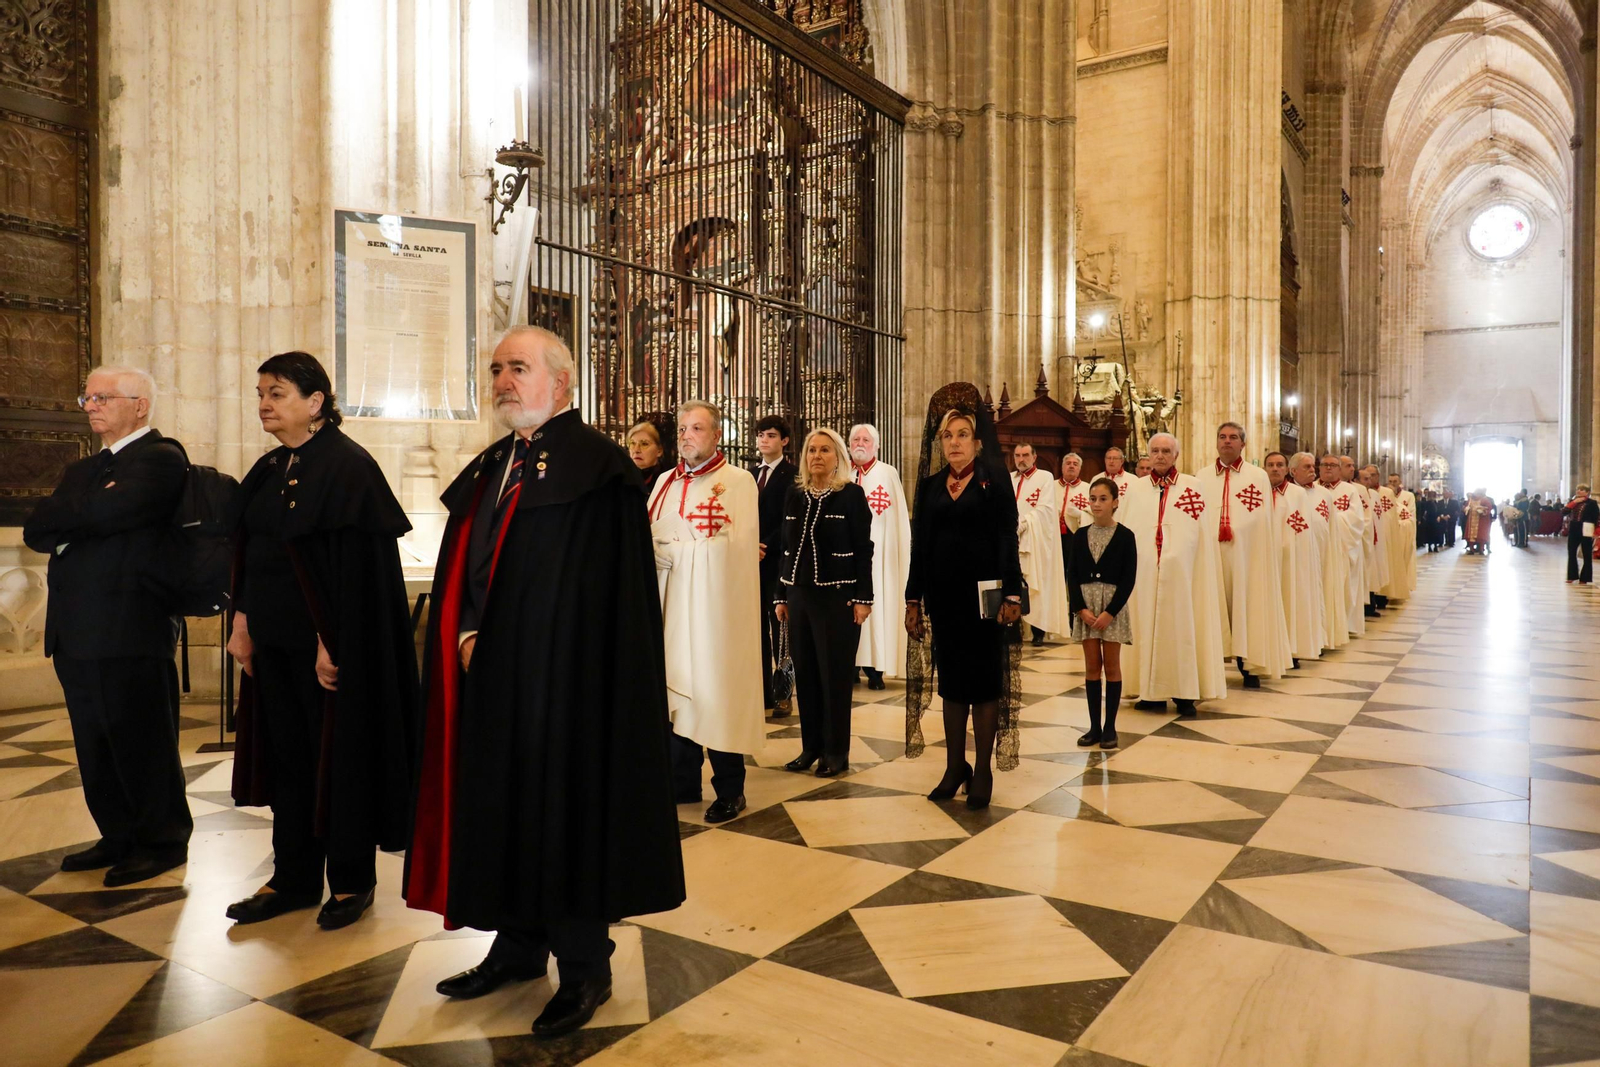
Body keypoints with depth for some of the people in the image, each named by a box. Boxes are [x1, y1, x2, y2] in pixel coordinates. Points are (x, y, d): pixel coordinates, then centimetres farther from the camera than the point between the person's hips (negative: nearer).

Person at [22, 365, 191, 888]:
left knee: (143, 744, 1)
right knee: (95, 747, 15)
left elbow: (110, 510, -21)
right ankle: (118, 837, 27)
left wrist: (64, 513, -2)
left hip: (130, 632, -8)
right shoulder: (81, 470, 20)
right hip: (77, 631, 8)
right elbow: (36, 531, 8)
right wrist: (87, 510, -10)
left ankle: (163, 841, 14)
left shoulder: (161, 458, -6)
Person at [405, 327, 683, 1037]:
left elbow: (603, 592, -17)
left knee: (562, 805, 1)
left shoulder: (594, 465, -11)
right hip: (488, 679, 8)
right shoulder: (490, 467, 14)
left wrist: (491, 642, -14)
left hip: (559, 682, -8)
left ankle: (584, 968, 18)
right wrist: (467, 639, 1)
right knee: (501, 806, 15)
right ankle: (517, 946, 32)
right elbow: (463, 569, 16)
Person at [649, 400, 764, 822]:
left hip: (714, 608, -5)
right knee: (676, 692, 9)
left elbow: (721, 546, -15)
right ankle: (682, 782, 23)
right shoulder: (666, 482, 13)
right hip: (670, 604, 5)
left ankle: (729, 791, 13)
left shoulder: (737, 480, -5)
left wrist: (666, 552, -7)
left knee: (716, 694, 0)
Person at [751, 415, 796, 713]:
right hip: (752, 560, 6)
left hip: (778, 560, -6)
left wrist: (766, 547, -14)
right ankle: (761, 693, 12)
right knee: (757, 627, 6)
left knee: (780, 626, 0)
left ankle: (783, 694, 8)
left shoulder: (791, 474, -5)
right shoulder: (751, 474, 15)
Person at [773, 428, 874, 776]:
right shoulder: (794, 494, 9)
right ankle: (811, 746, 20)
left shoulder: (852, 494, -5)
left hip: (838, 597, -5)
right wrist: (782, 596, 9)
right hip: (800, 595, 5)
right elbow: (786, 548, 11)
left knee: (835, 674, 1)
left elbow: (863, 550, -7)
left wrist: (862, 598, -12)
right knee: (805, 673, 8)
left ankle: (836, 751, 12)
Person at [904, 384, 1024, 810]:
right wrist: (914, 598, 6)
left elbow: (1007, 540, -6)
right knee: (950, 679, 9)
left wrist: (1012, 594, -14)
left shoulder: (994, 482, -1)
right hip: (942, 594, 4)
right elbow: (920, 545, 9)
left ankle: (983, 771, 12)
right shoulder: (930, 486, 10)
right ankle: (955, 766, 19)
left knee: (984, 678, 3)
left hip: (982, 594, -4)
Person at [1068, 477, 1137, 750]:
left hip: (1113, 605, -3)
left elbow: (1129, 579, -7)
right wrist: (1081, 609, -8)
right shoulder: (1080, 535, 5)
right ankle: (1094, 726, 11)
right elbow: (1073, 575, 4)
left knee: (1111, 665, 3)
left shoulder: (1125, 536, -4)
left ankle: (1110, 727, 10)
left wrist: (1110, 612, -14)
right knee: (1091, 666, 5)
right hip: (1086, 604, 3)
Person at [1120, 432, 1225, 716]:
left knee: (1181, 627, 0)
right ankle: (1152, 692, 10)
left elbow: (1203, 533, 1)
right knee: (1147, 626, 3)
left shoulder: (1193, 486, 5)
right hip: (1145, 572, 2)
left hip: (1180, 572, -2)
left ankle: (1185, 694, 6)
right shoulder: (1138, 490, 11)